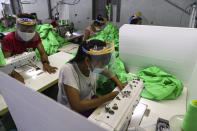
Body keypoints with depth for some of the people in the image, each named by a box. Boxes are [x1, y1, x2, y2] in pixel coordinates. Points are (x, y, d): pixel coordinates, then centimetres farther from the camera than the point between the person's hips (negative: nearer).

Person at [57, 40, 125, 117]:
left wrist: (119, 82, -9)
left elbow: (107, 72, 8)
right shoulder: (68, 70, -30)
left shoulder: (93, 65, -14)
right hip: (72, 111, -5)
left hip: (90, 101, 5)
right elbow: (76, 106, -33)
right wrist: (109, 97, -32)